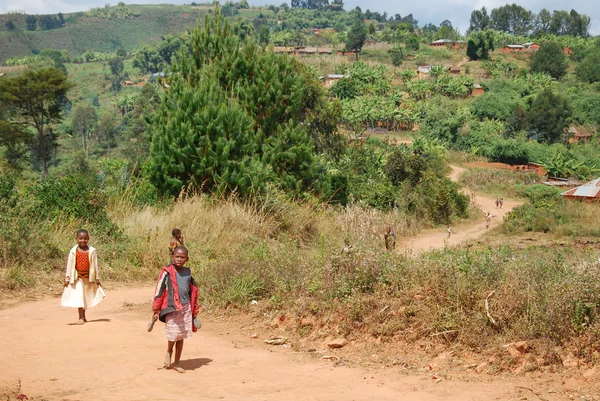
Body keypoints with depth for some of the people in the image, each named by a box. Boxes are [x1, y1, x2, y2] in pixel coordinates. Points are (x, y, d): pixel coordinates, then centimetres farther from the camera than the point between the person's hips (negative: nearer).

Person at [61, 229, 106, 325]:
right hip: (77, 277, -2)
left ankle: (83, 316, 27)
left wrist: (97, 278, 4)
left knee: (86, 296, 13)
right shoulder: (73, 251, -4)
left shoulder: (92, 251, -1)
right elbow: (69, 265, 0)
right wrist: (67, 278, -2)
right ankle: (81, 317, 0)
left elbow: (95, 265, 3)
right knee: (79, 296, -5)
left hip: (88, 277, 2)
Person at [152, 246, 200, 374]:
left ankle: (176, 363, 21)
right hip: (172, 308, -4)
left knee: (181, 336, 8)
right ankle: (169, 353, 25)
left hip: (186, 308, 4)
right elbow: (159, 291, -6)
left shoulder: (188, 273, 7)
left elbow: (193, 292, 16)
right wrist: (155, 310, -6)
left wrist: (195, 312, 18)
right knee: (173, 335, -8)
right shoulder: (167, 272, -7)